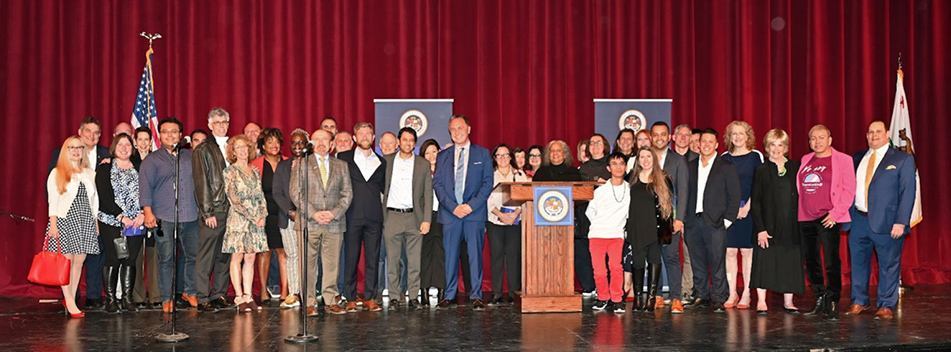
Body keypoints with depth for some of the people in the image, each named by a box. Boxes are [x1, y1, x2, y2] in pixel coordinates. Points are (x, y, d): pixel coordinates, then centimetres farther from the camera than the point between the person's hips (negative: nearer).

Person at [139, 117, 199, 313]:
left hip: (190, 217, 3)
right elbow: (145, 187, 0)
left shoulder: (191, 157, 16)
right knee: (166, 259, -2)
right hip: (164, 218, -3)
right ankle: (167, 299, 7)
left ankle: (191, 292, 21)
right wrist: (148, 212, -12)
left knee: (193, 256, 5)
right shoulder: (152, 160, 7)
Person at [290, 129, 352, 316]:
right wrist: (313, 213, -11)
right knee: (308, 264, -1)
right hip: (308, 223, -2)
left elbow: (347, 193, 9)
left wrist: (334, 212, -7)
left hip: (334, 222, 2)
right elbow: (295, 193, 0)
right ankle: (308, 302, 5)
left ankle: (330, 301, 11)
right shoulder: (301, 164, 7)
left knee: (332, 264, 3)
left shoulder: (341, 166, 14)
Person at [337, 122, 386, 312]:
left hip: (374, 216, 2)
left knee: (373, 259, 2)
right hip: (353, 216, -2)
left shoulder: (381, 162, 15)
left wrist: (379, 205, 7)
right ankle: (350, 299, 6)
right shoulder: (344, 158, 7)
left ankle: (369, 298, 9)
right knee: (351, 258, -1)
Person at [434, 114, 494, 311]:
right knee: (450, 255, 3)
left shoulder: (482, 154, 9)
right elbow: (437, 184, 6)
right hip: (450, 213, 2)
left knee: (475, 254, -3)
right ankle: (449, 295, 10)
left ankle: (476, 296, 2)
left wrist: (471, 205, -10)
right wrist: (452, 206, -8)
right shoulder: (443, 156, 13)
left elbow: (487, 183, 2)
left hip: (474, 213, -1)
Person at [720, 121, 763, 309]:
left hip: (749, 210, -3)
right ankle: (732, 293, 7)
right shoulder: (725, 158, 11)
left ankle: (746, 294, 6)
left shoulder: (755, 156, 1)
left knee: (747, 251, -1)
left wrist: (747, 207, -11)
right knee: (730, 251, 0)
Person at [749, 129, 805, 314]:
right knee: (765, 262, -2)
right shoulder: (762, 170, 1)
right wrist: (760, 228, -11)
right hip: (769, 225, -2)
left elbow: (800, 196, 9)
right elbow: (755, 202, -3)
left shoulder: (795, 167, 8)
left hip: (791, 225, 3)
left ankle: (788, 302, 15)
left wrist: (801, 221, -2)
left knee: (790, 263, 6)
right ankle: (761, 301, 5)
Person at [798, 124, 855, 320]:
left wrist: (836, 213, -12)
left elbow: (849, 189, -5)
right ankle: (820, 301, 21)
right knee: (811, 263, 9)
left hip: (829, 219, -5)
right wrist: (801, 212, 11)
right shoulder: (805, 161, 15)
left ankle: (832, 304, 3)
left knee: (831, 263, -6)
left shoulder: (842, 160, 0)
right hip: (806, 219, 5)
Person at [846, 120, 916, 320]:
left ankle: (886, 306, 15)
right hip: (859, 220, 4)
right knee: (858, 262, 12)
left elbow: (907, 193, -5)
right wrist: (847, 215, 4)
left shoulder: (903, 159, 1)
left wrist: (901, 222, -13)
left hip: (886, 222, -4)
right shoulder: (857, 159, 13)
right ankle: (859, 302, 26)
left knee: (888, 265, 3)